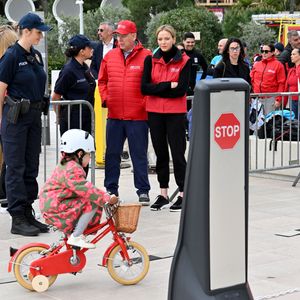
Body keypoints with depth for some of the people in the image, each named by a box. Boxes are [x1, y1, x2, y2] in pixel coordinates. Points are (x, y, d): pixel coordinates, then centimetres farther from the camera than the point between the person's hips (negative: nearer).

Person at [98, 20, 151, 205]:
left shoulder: (146, 56, -5)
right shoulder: (110, 56, 8)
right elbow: (102, 80, 18)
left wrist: (146, 103, -8)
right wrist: (105, 98, 6)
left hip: (138, 115, -4)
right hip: (114, 115, 4)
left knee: (139, 155, 3)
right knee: (112, 154, 10)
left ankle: (143, 191, 11)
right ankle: (111, 189, 20)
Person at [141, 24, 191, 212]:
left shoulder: (184, 61, -4)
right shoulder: (151, 60, 5)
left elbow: (181, 90, -13)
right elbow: (145, 88, -6)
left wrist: (157, 89, -9)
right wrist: (168, 86, -14)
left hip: (176, 114, -3)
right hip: (155, 113, 3)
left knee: (178, 153, -1)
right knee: (161, 153, 11)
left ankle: (183, 195, 7)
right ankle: (163, 195, 19)